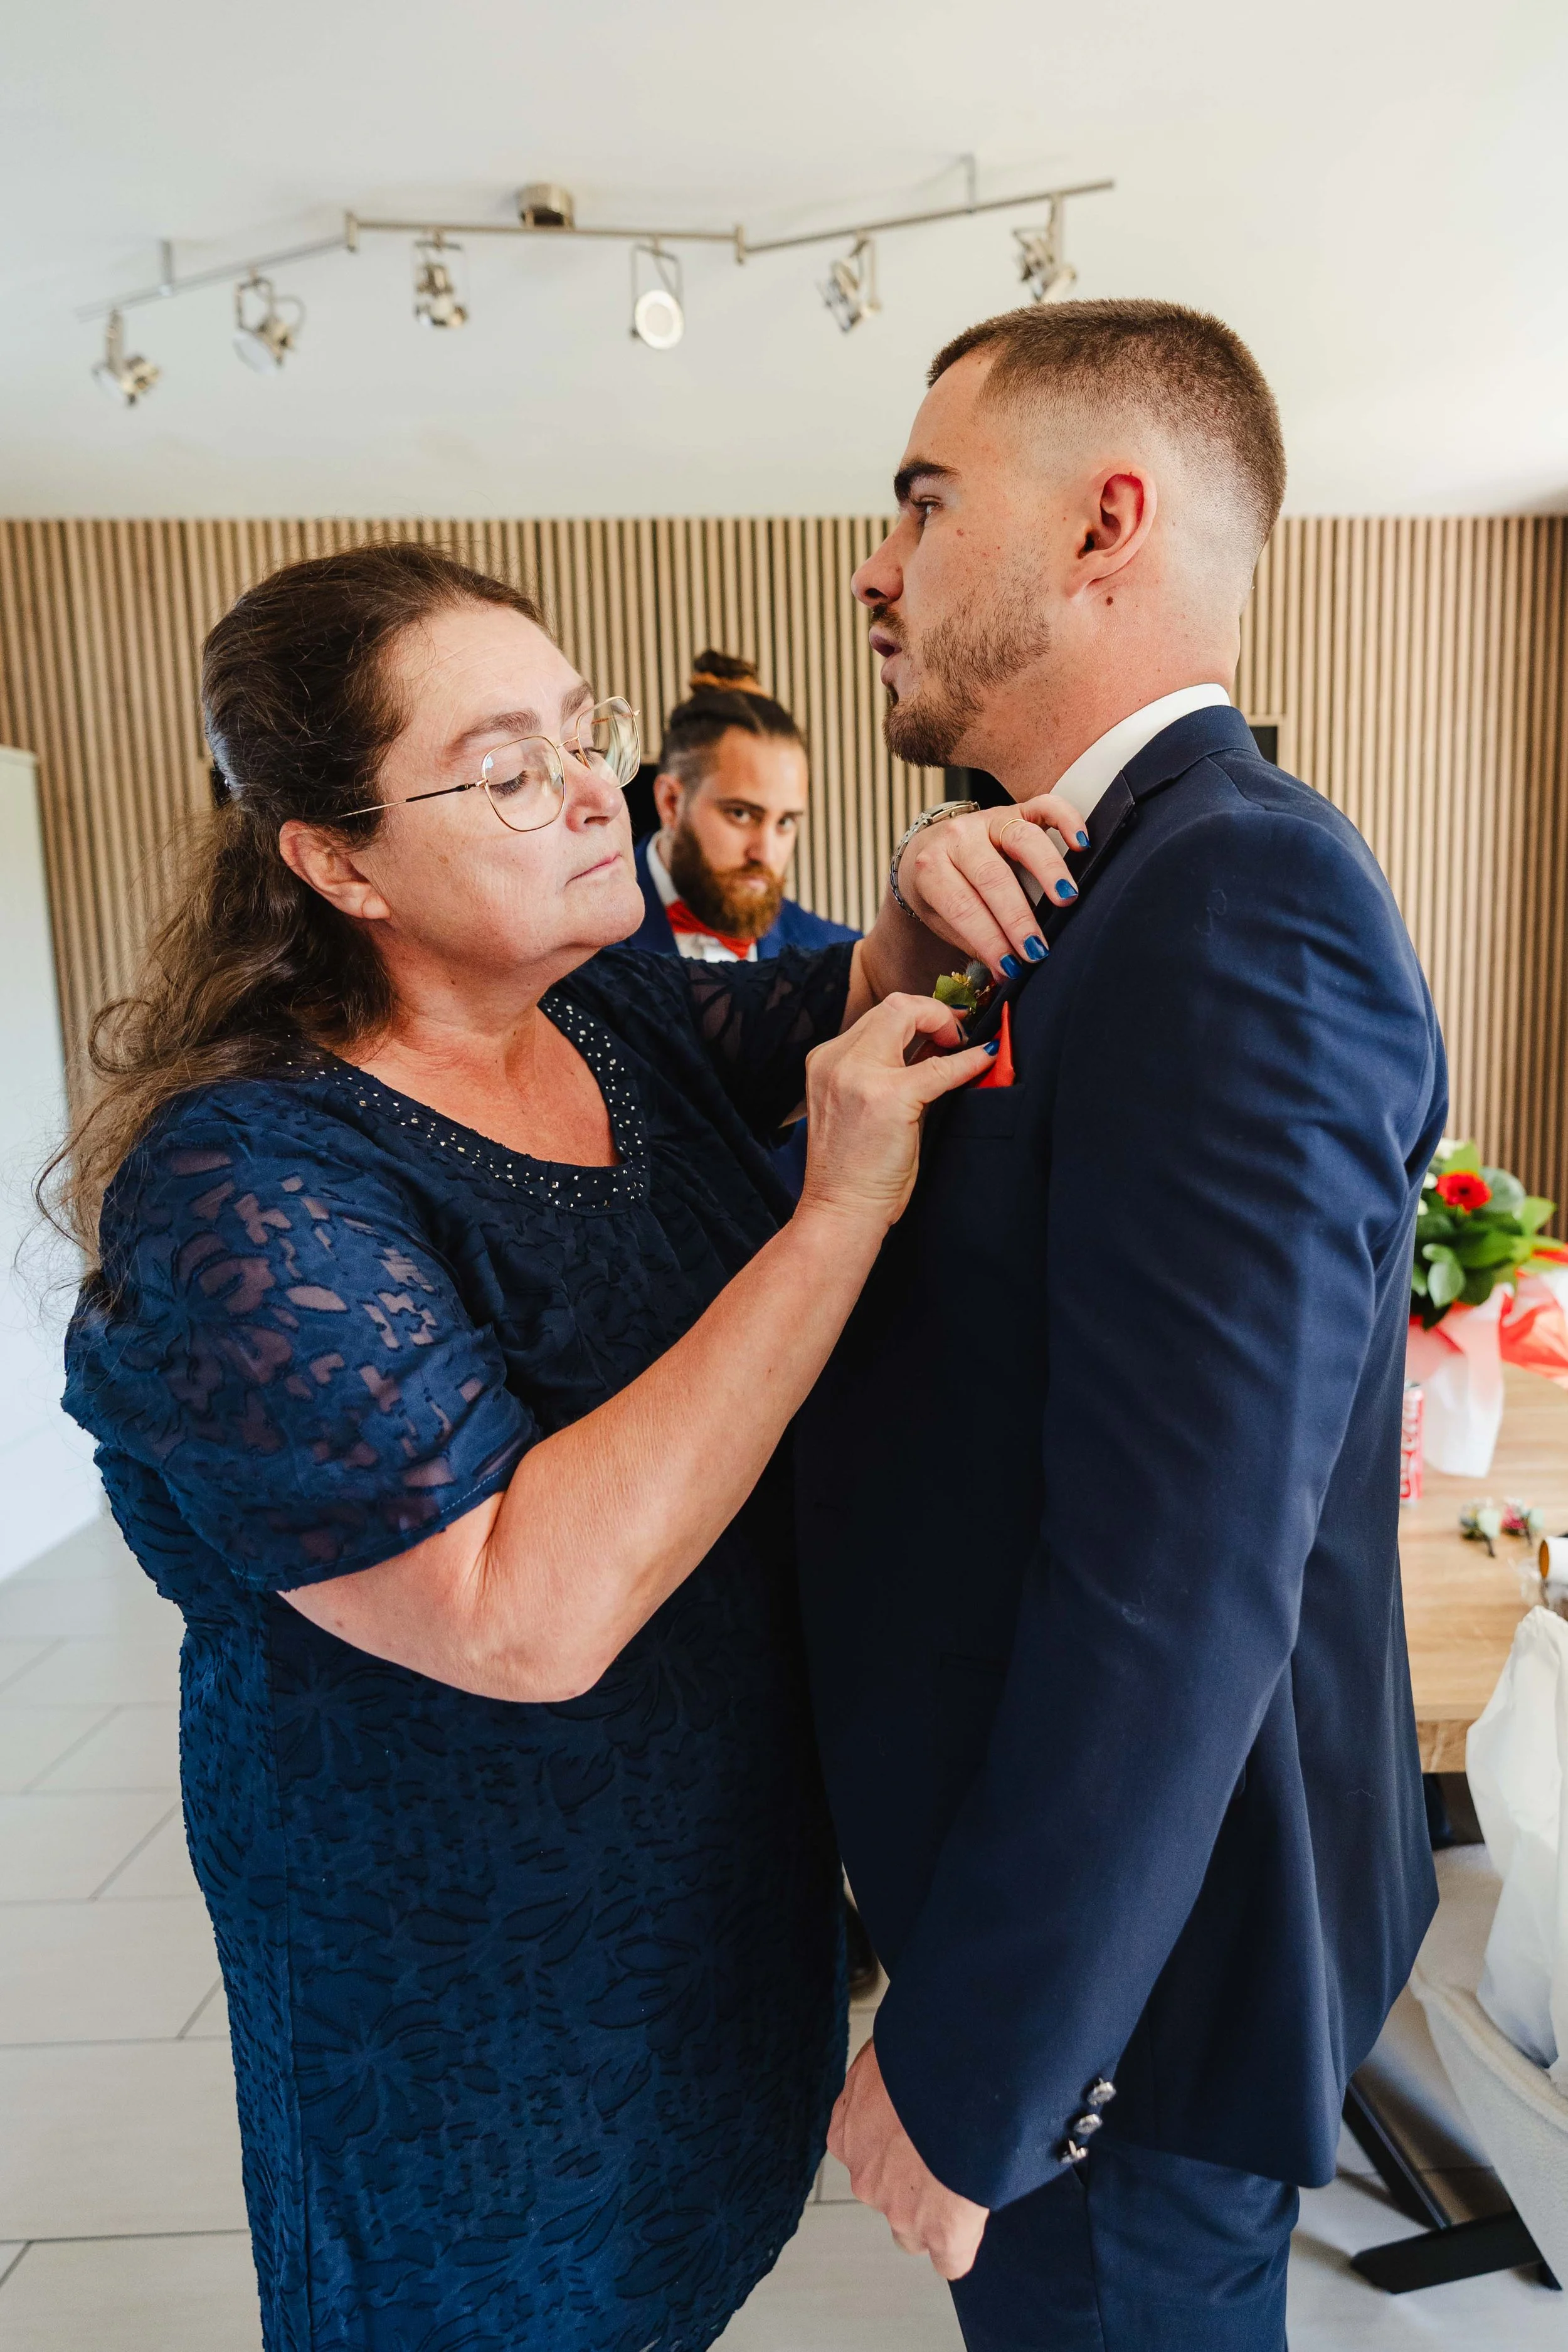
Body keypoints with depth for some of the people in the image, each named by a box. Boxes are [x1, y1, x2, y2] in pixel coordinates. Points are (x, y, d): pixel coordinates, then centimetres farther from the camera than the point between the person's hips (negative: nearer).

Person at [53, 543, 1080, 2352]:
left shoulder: (624, 1008, -7)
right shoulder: (241, 1189, -29)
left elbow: (840, 1004, 5)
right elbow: (525, 1616, -36)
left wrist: (927, 909, -19)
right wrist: (840, 1212, -36)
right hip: (476, 1952, -6)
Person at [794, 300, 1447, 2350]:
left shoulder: (1246, 900, -27)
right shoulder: (1113, 880, 4)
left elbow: (1176, 1584, -30)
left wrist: (965, 2078, -21)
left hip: (1129, 1950, -8)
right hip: (1074, 1855, 8)